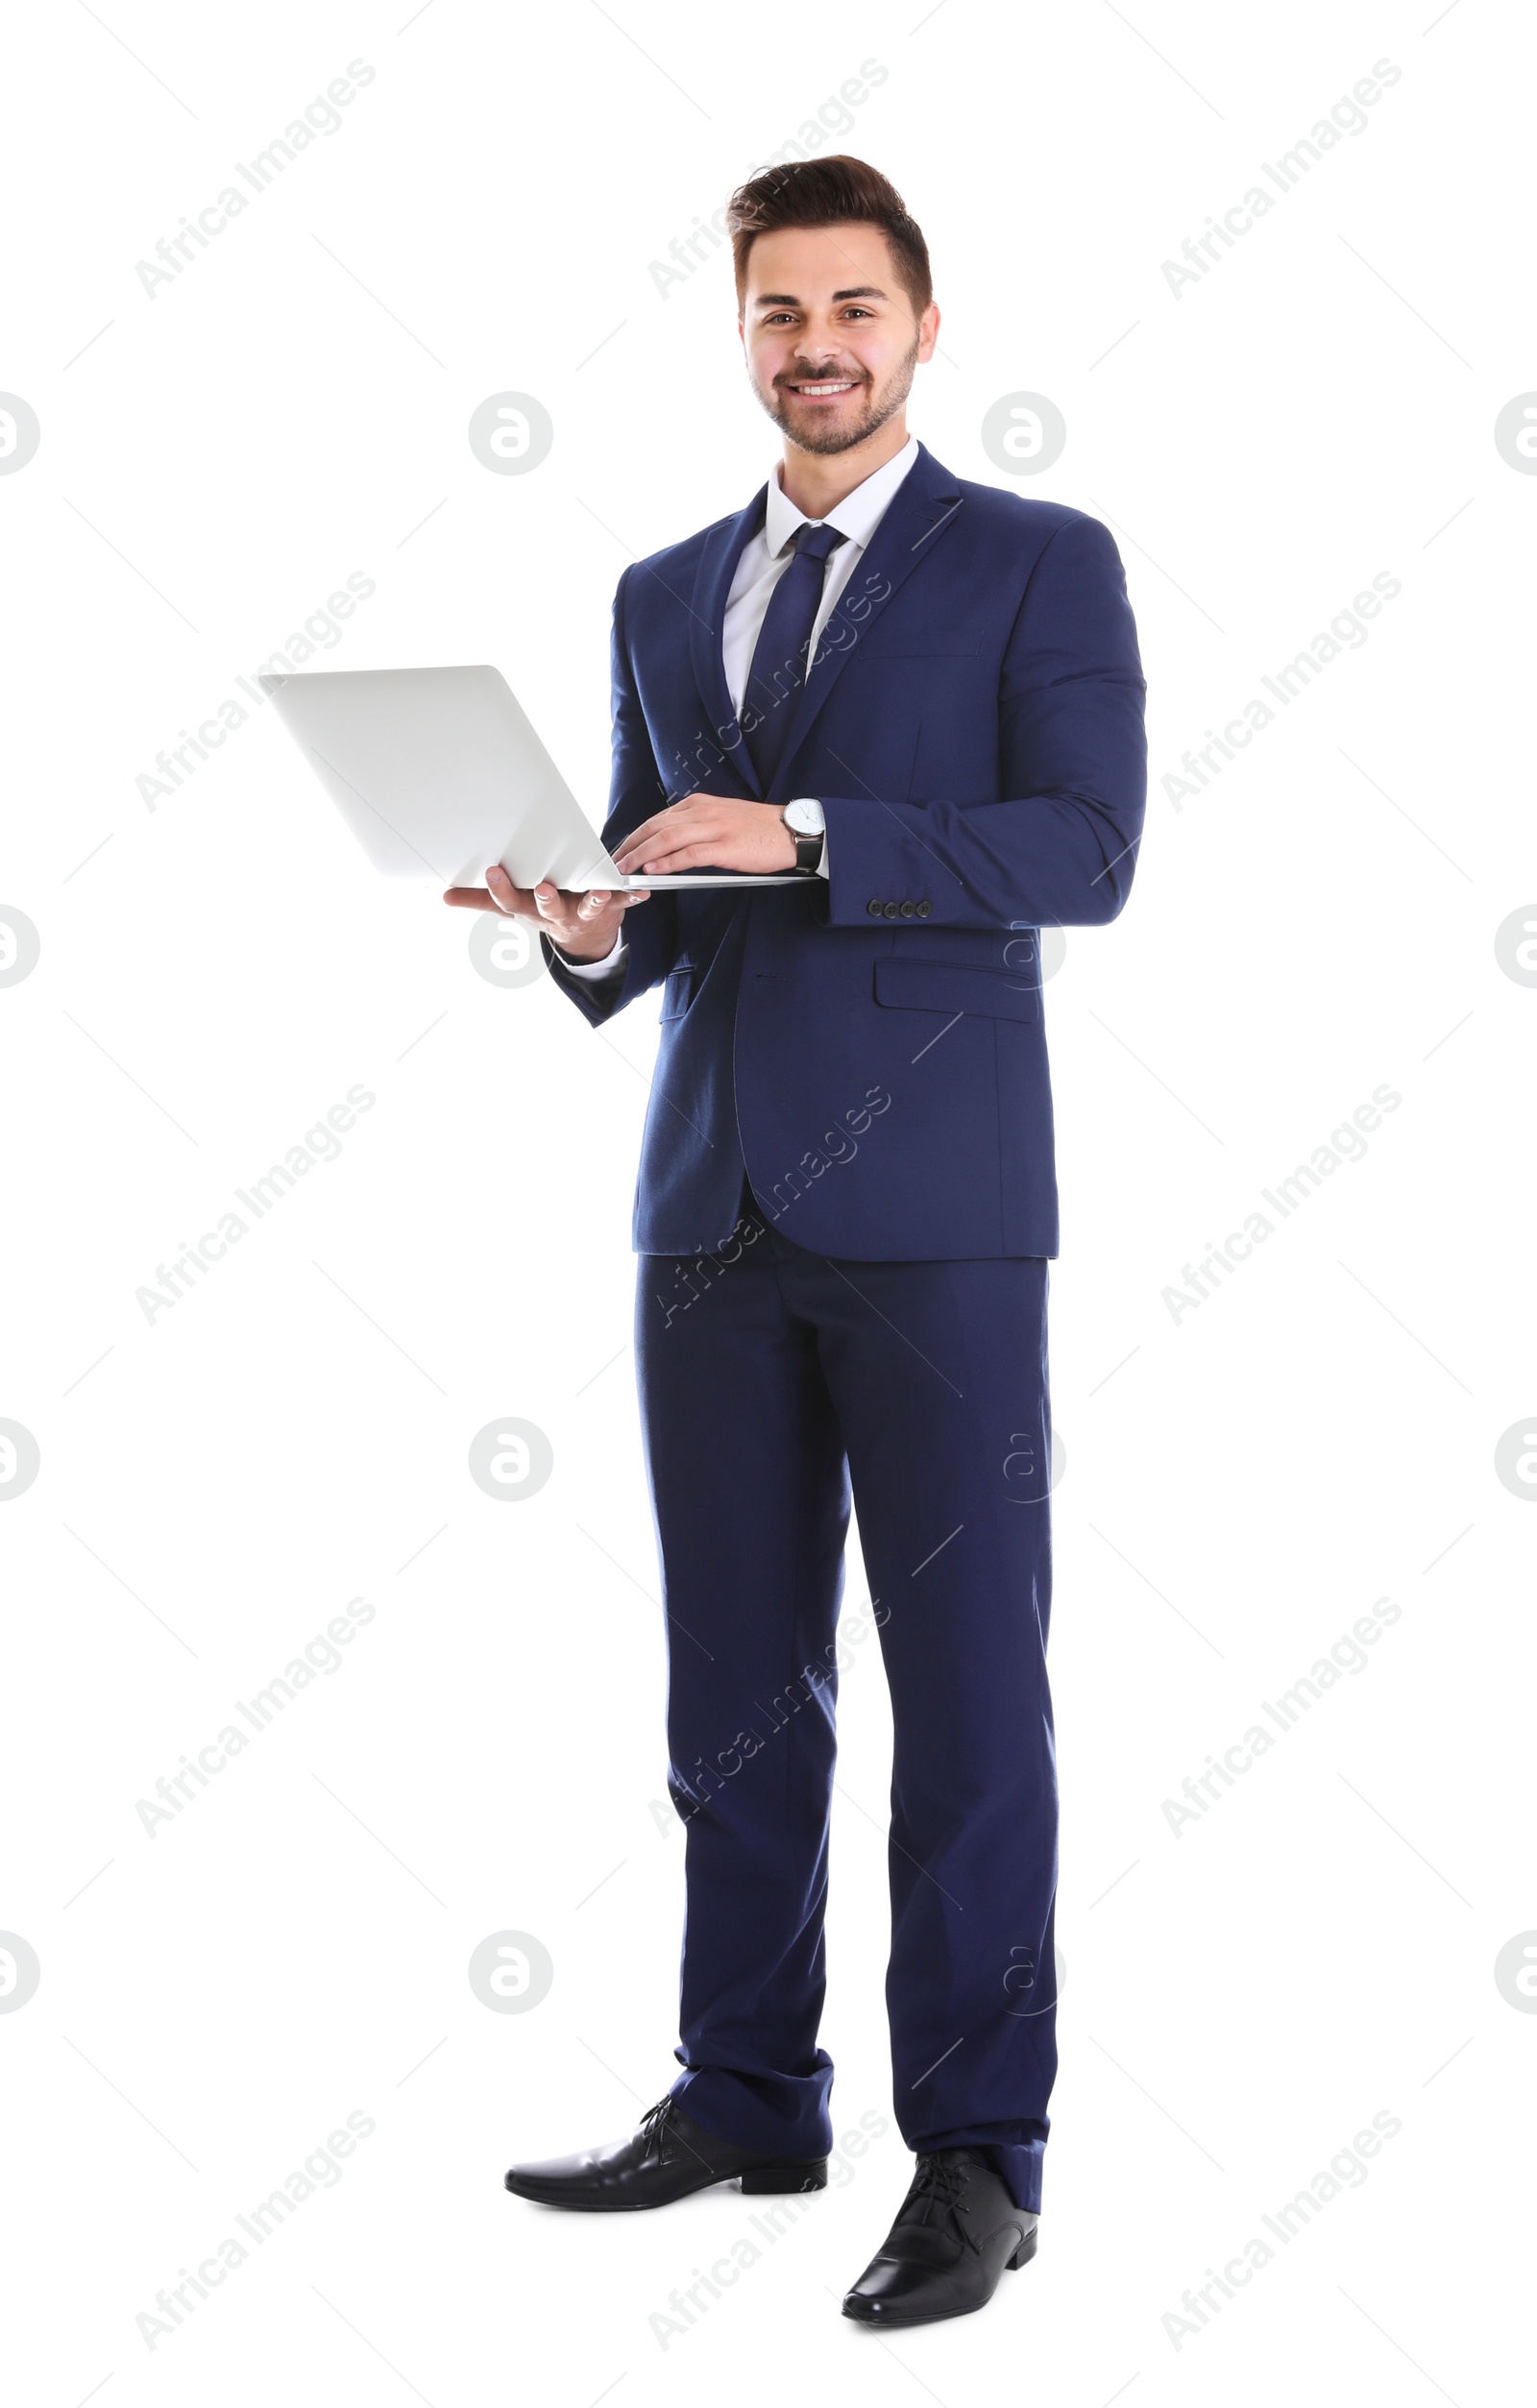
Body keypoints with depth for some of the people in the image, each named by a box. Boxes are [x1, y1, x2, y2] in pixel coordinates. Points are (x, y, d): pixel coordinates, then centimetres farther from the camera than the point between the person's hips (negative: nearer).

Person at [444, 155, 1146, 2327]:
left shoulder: (1039, 565, 2)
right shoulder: (664, 599, 17)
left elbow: (1084, 844, -11)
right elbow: (658, 915, 18)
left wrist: (805, 834, -20)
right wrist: (589, 929, -5)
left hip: (932, 1207, -5)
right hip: (714, 1203, 5)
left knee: (967, 1680, -2)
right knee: (736, 1679, 10)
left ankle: (977, 2150, 6)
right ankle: (747, 2094, 22)